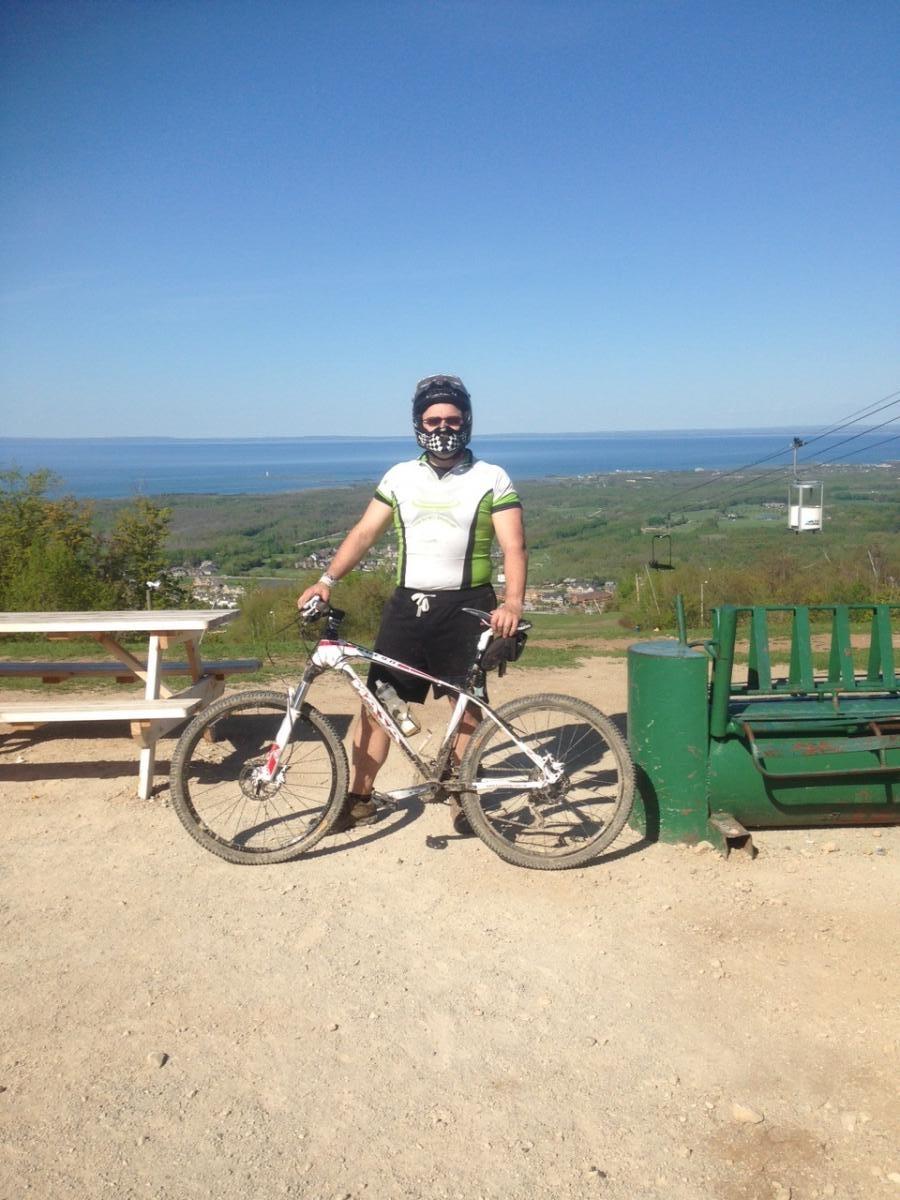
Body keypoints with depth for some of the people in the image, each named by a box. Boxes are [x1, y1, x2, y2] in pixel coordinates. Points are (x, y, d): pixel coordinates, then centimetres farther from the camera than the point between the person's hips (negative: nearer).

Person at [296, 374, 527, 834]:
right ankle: (359, 798, 14)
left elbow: (513, 546, -7)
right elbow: (364, 532, 8)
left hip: (466, 606, -2)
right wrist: (327, 579, -6)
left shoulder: (492, 479, 1)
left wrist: (512, 601, -24)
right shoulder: (400, 476, 10)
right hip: (407, 604, 2)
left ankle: (462, 796, 22)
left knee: (467, 705, 5)